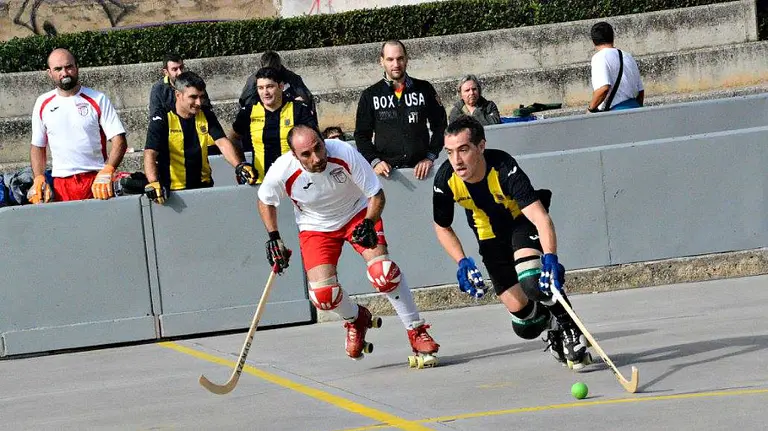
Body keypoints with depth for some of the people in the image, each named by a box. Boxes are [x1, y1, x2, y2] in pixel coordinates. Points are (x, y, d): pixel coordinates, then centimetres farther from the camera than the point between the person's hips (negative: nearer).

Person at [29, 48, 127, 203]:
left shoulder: (98, 100, 2)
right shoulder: (42, 104, 11)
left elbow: (119, 141, -5)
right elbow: (38, 147, 18)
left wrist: (106, 173, -21)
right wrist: (39, 179, 1)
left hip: (96, 181, -2)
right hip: (61, 184, 2)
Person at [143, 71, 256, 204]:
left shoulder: (206, 115, 4)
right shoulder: (162, 118, -10)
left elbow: (222, 143, -6)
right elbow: (150, 153, -20)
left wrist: (239, 166, -25)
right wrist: (153, 182, -38)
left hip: (203, 184, 4)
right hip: (173, 190, -4)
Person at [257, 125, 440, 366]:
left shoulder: (345, 154, -30)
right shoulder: (282, 172, -26)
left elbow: (377, 194, -18)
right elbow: (265, 201, -1)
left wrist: (369, 224, -34)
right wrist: (273, 238, -7)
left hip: (358, 214, -1)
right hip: (316, 227, 1)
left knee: (383, 271, -24)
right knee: (323, 294, -15)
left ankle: (416, 331, -8)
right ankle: (355, 319, 20)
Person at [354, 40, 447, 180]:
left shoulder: (424, 89, 7)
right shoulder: (370, 95, 6)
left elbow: (440, 126, 10)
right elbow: (362, 135, 8)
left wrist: (430, 157, -1)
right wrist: (374, 161, -7)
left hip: (420, 168, 0)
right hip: (386, 170, 0)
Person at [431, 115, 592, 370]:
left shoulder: (504, 168, -36)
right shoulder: (446, 179, -25)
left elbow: (539, 216, -45)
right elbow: (442, 228, -5)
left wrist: (550, 258, -59)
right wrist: (462, 262, -18)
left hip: (523, 222, -4)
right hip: (491, 238, 4)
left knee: (532, 281, -36)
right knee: (524, 326, 1)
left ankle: (571, 330, -12)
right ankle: (550, 323, 36)